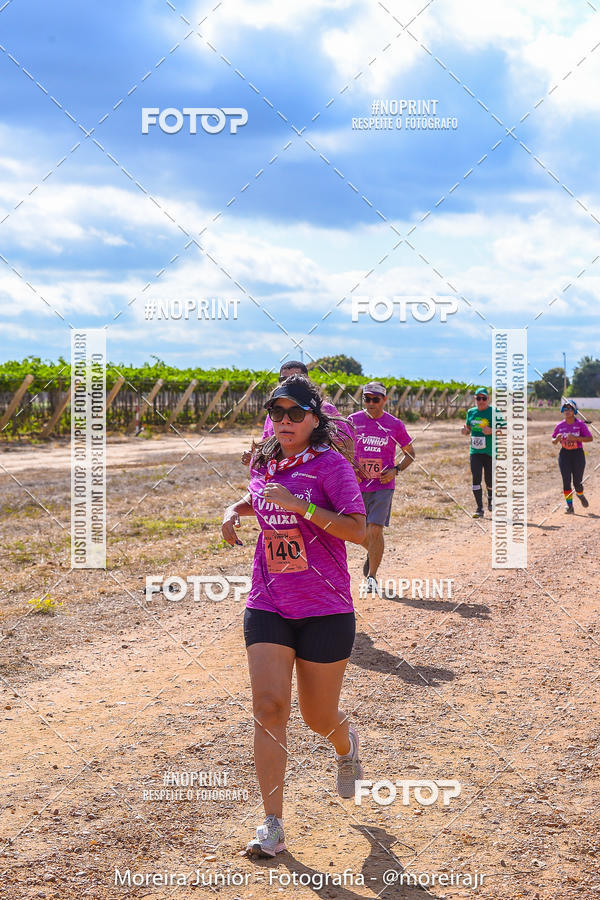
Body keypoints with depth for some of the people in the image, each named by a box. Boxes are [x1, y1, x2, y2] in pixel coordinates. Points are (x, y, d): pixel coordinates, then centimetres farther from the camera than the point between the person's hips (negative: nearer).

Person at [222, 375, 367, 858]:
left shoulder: (331, 465, -11)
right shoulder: (265, 463, 8)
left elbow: (358, 530, -21)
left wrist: (298, 505, -27)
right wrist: (236, 509, 10)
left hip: (325, 610, -4)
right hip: (268, 606, 4)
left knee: (319, 717, 8)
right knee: (269, 706, -9)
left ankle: (346, 744, 46)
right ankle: (273, 826, -4)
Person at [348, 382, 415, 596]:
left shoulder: (395, 425, 0)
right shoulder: (352, 421, 3)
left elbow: (410, 453, 10)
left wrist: (396, 470, -6)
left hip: (383, 486, -2)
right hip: (357, 485, 2)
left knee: (375, 530, -11)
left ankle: (372, 577, 0)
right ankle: (373, 553, 41)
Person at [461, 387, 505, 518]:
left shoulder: (494, 412, -6)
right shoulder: (471, 412, 9)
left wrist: (491, 431, -24)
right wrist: (465, 430, -1)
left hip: (490, 452, -3)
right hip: (475, 452, 3)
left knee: (489, 480, 5)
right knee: (476, 478, -9)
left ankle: (490, 499, 37)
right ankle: (479, 508, -4)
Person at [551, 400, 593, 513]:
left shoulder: (580, 424, -6)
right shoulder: (560, 426, 3)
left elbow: (590, 438, -10)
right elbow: (553, 441, 10)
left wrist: (575, 438, -23)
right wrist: (557, 439, -14)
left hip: (578, 454, -2)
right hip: (564, 454, 2)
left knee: (577, 482, 0)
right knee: (566, 481, -6)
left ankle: (580, 495, 34)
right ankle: (569, 505, 2)